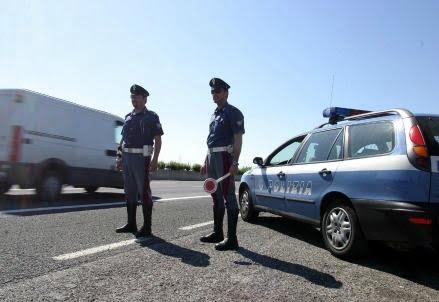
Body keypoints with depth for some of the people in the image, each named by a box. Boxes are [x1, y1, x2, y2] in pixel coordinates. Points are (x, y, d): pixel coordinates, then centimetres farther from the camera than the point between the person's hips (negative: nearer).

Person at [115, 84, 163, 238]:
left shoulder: (151, 117, -1)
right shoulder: (128, 117, 17)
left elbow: (158, 140, -7)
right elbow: (123, 139, 21)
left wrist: (155, 159, -16)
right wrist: (120, 157, 14)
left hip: (141, 158, -7)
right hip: (127, 157, 7)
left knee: (144, 192, -5)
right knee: (130, 192, 11)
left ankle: (147, 228, 1)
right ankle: (131, 224, 21)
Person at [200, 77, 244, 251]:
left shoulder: (233, 113, -4)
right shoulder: (214, 114, 20)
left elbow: (238, 139, -13)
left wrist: (235, 162, -22)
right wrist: (206, 161, 18)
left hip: (224, 157, -9)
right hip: (212, 157, 9)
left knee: (228, 196, -8)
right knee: (216, 197, 14)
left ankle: (231, 239, -4)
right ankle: (217, 233, 25)